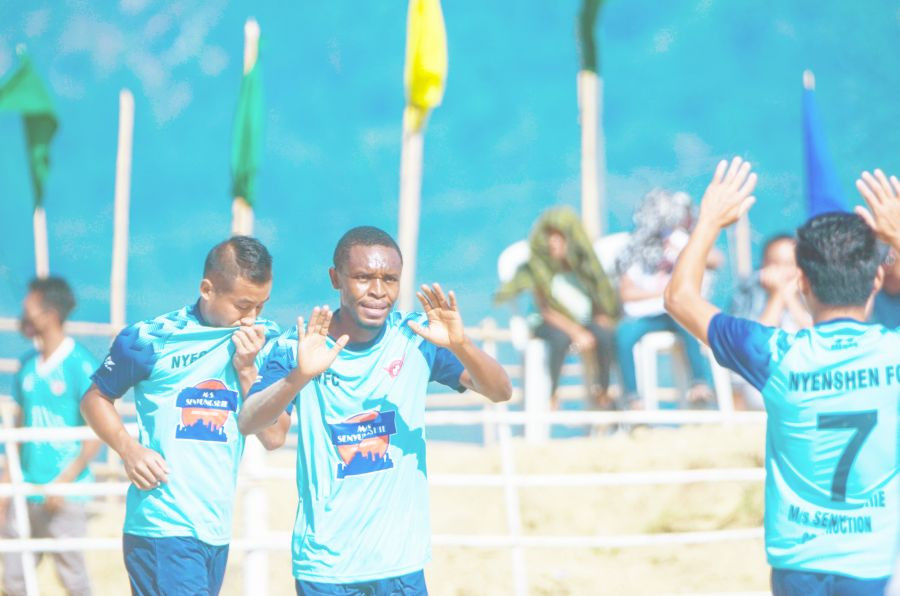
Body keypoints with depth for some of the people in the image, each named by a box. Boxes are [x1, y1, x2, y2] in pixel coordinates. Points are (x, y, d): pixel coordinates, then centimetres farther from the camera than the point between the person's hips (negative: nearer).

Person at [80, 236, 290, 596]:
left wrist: (247, 369, -8)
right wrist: (129, 449, -9)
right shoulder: (150, 339, -4)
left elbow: (274, 437, 3)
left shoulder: (265, 343, 5)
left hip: (218, 532, 5)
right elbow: (95, 399, 8)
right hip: (162, 528, -5)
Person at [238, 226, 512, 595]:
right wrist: (300, 375, -37)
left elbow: (500, 392, -11)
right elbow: (245, 423, -20)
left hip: (401, 559, 1)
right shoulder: (299, 346, -7)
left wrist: (459, 345, -31)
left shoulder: (415, 338, -3)